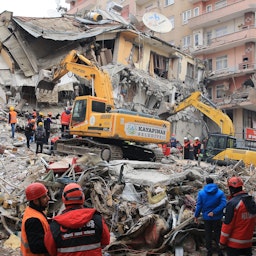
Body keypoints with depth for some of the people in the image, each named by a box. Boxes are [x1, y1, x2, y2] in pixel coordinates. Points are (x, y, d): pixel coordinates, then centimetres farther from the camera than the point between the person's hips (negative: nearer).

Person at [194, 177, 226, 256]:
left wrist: (196, 216, 3)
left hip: (206, 217, 1)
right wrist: (214, 212, -18)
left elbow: (199, 205, -6)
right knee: (218, 235, 12)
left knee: (208, 235, 14)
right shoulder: (220, 192, -7)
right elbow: (223, 204, -18)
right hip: (217, 218, 0)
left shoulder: (201, 193, -7)